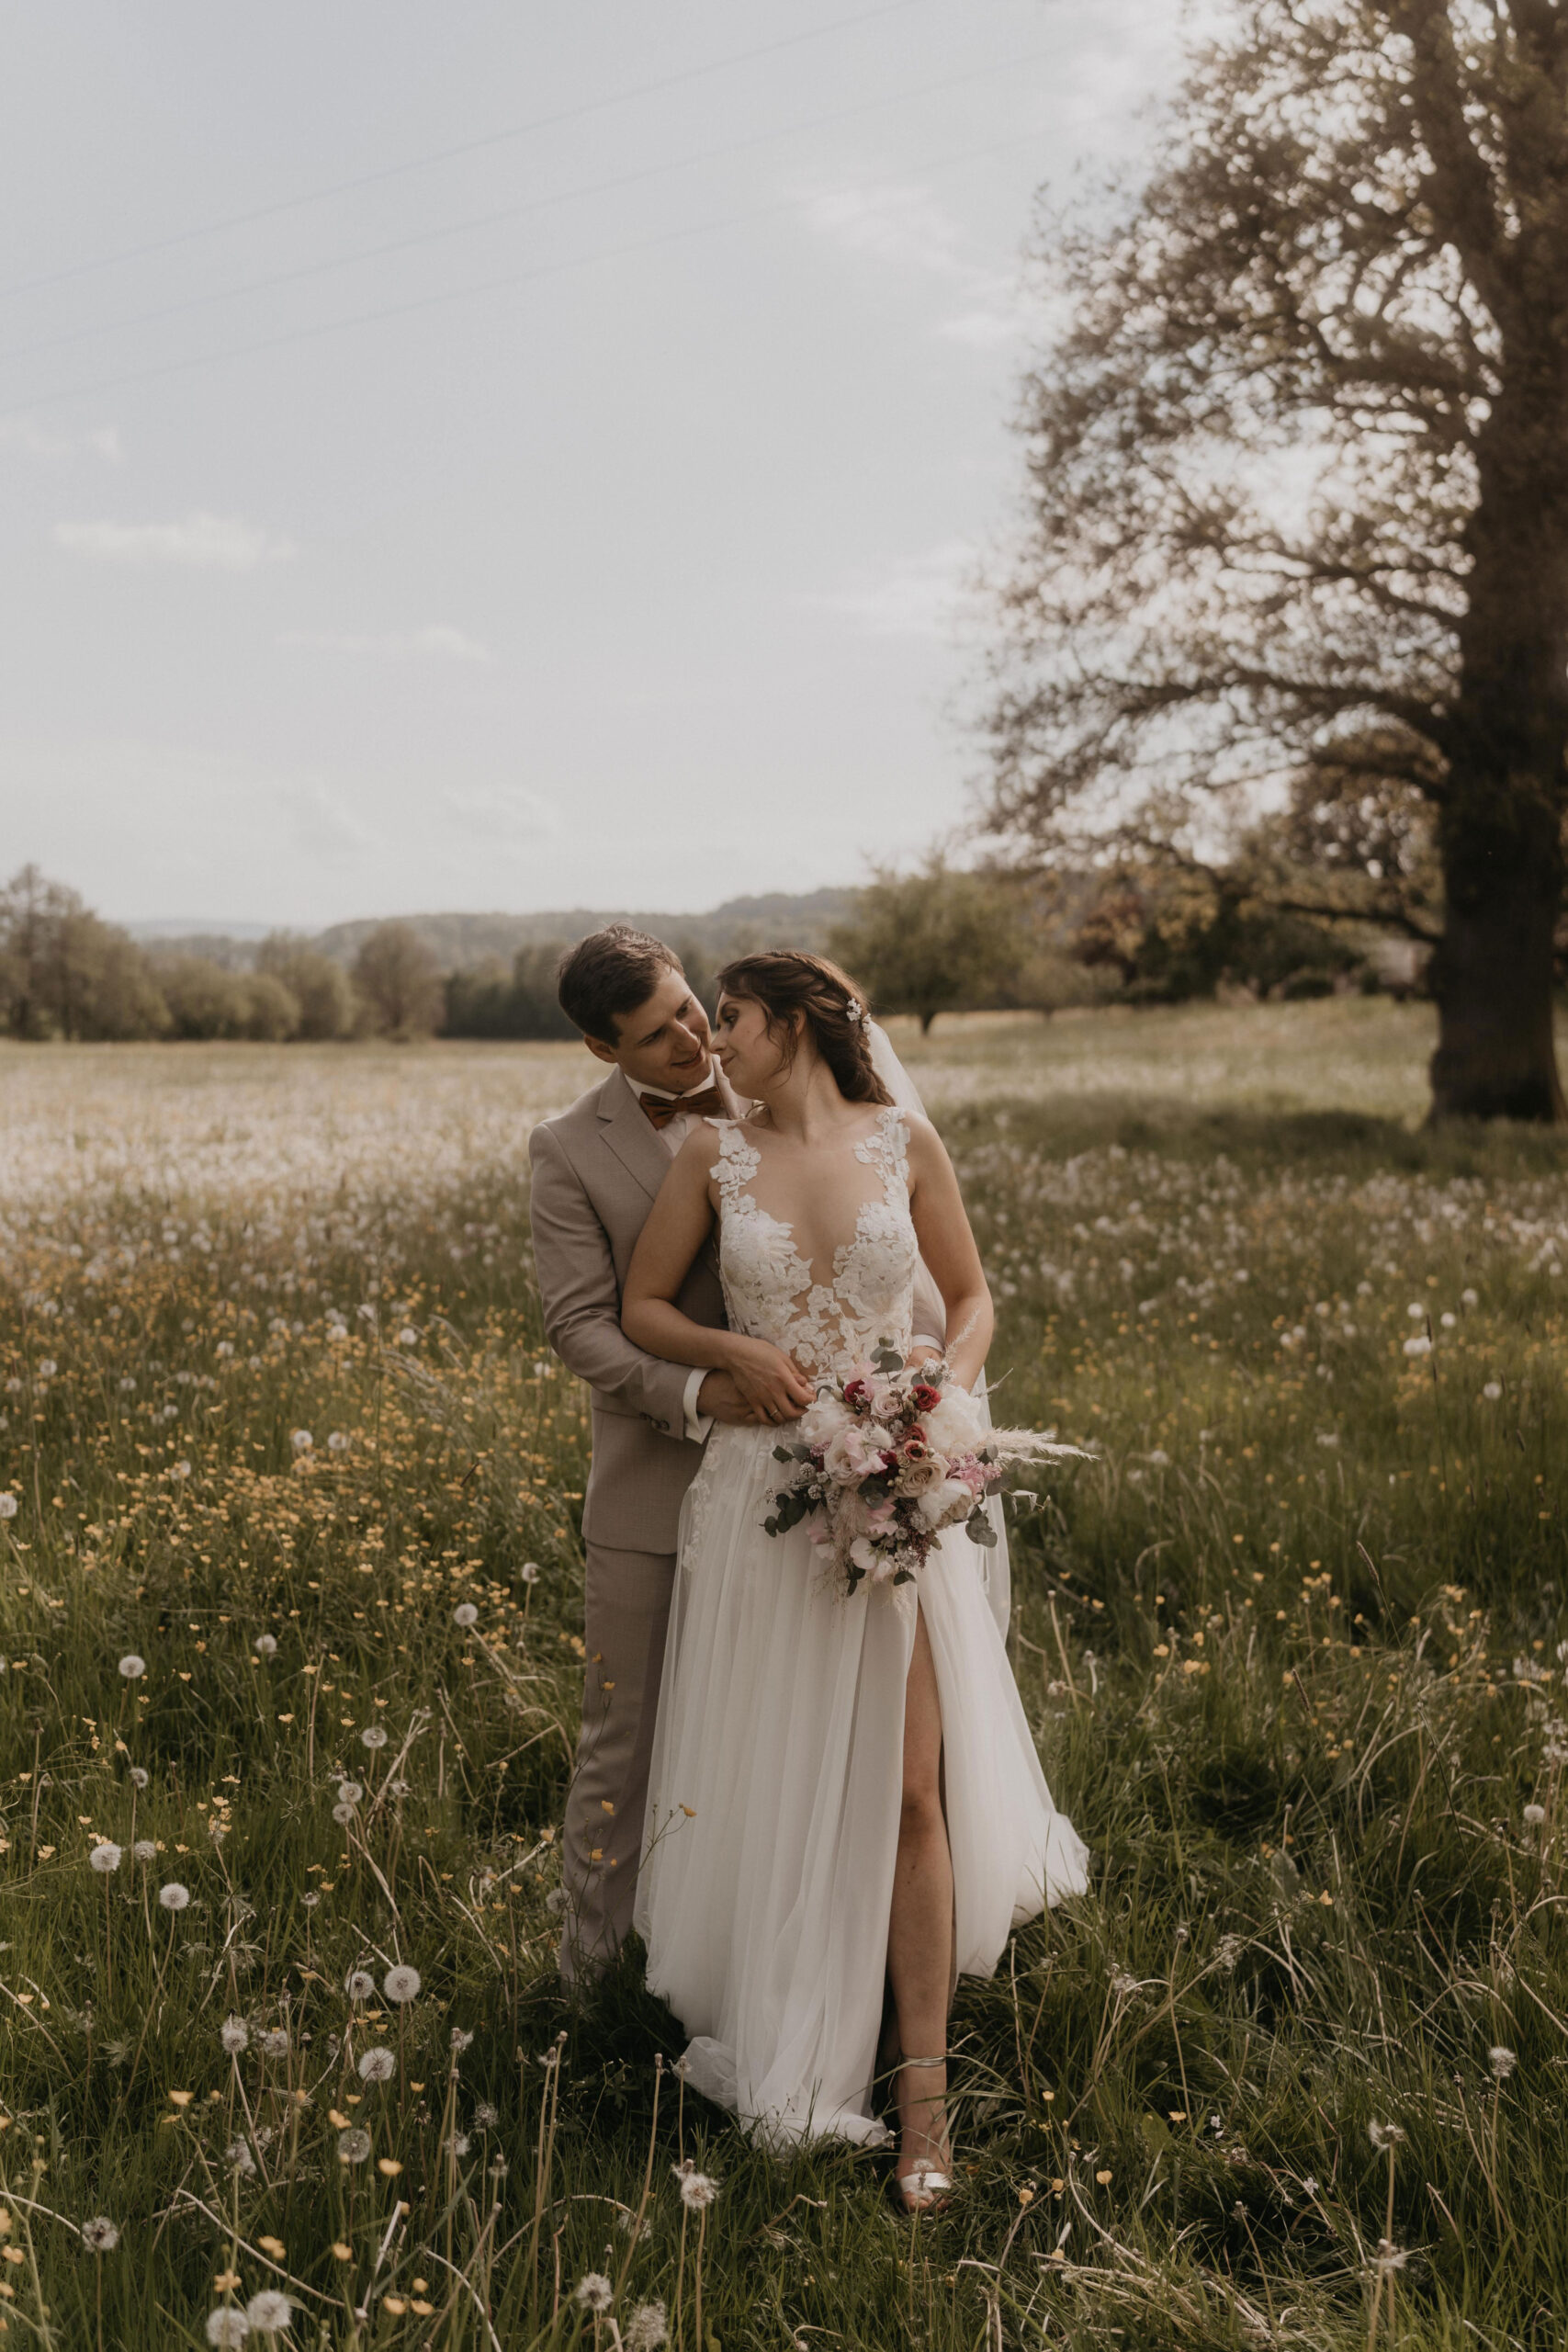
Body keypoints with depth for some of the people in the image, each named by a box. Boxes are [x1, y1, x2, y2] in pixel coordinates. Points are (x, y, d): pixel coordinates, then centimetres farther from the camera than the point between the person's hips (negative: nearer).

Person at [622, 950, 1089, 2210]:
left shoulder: (905, 1140, 1)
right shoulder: (715, 1152, 3)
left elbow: (972, 1297, 11)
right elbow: (642, 1308, 9)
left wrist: (945, 1385, -8)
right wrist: (739, 1351, -9)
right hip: (759, 1490, 1)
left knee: (905, 1784, -1)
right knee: (769, 1781, 9)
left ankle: (923, 2085, 12)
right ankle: (780, 2046, 29)